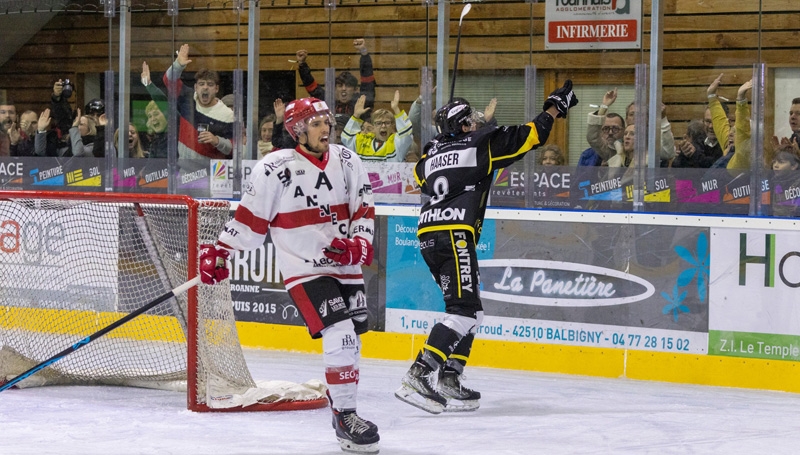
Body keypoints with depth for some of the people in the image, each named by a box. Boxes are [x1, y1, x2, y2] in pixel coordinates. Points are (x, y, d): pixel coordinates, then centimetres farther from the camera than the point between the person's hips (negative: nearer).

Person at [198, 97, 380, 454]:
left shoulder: (347, 162, 3)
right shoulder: (275, 169, -12)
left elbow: (364, 210, 7)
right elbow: (250, 218, -5)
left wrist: (358, 245, -9)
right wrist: (219, 253, -6)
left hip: (345, 266, 6)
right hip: (304, 268, -6)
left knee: (349, 340, 9)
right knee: (339, 334, -18)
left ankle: (344, 413, 24)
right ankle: (345, 416, -8)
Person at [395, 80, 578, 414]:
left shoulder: (431, 153, 21)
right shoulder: (479, 143, 5)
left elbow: (420, 176, 42)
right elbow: (525, 137, 6)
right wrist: (555, 109, 18)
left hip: (428, 235, 8)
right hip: (454, 233, -8)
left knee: (468, 310, 15)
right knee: (463, 310, -12)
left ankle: (448, 380, 8)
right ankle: (418, 376, -24)